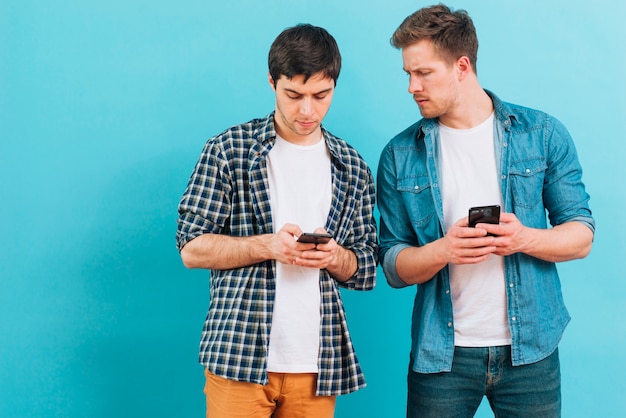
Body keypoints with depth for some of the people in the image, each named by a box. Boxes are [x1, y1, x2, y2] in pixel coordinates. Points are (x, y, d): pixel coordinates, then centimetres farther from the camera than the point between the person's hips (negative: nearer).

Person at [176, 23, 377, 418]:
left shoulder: (353, 167, 8)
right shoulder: (228, 149, -1)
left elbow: (366, 271, 11)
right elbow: (191, 248, -3)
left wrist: (335, 256, -11)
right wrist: (267, 245, -18)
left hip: (318, 364, 3)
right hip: (240, 357, -3)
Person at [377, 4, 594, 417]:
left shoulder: (543, 134, -1)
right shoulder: (400, 156, 0)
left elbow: (582, 235, 1)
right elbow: (393, 266, 0)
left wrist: (525, 239, -19)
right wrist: (441, 251, -20)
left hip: (530, 349, 0)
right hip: (441, 353, 0)